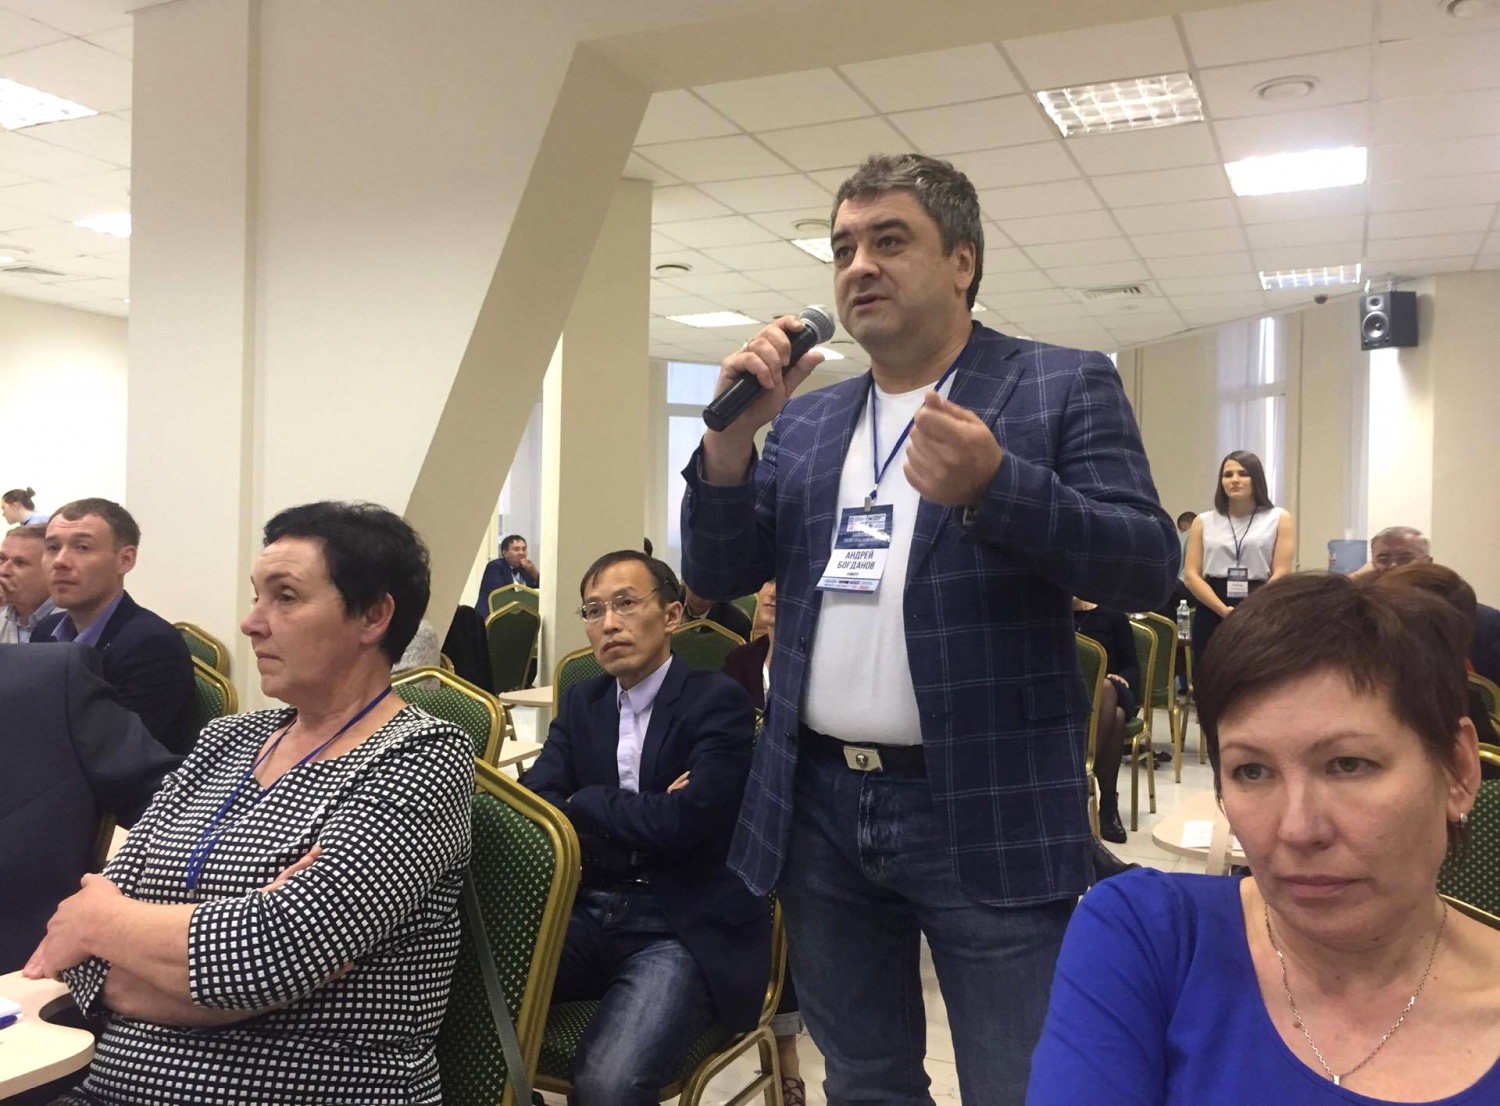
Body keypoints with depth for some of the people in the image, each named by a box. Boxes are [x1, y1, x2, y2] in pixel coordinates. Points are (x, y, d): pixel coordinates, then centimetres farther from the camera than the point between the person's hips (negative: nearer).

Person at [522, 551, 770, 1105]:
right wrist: (637, 815, -14)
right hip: (588, 912, 5)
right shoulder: (580, 701, 13)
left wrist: (582, 803, -2)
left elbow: (679, 821, -18)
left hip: (685, 928, -5)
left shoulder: (719, 702, -6)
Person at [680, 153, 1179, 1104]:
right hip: (820, 809, 5)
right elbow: (716, 579, 9)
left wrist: (994, 484, -27)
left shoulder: (1064, 388, -2)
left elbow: (1149, 565, -11)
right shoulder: (805, 422, 11)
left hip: (988, 816, -4)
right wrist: (734, 433, -7)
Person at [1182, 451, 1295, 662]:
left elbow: (1281, 574, -1)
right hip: (1212, 615, 2)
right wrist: (1223, 610, -13)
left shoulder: (1279, 518, 8)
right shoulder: (1203, 522, 12)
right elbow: (1191, 575, 3)